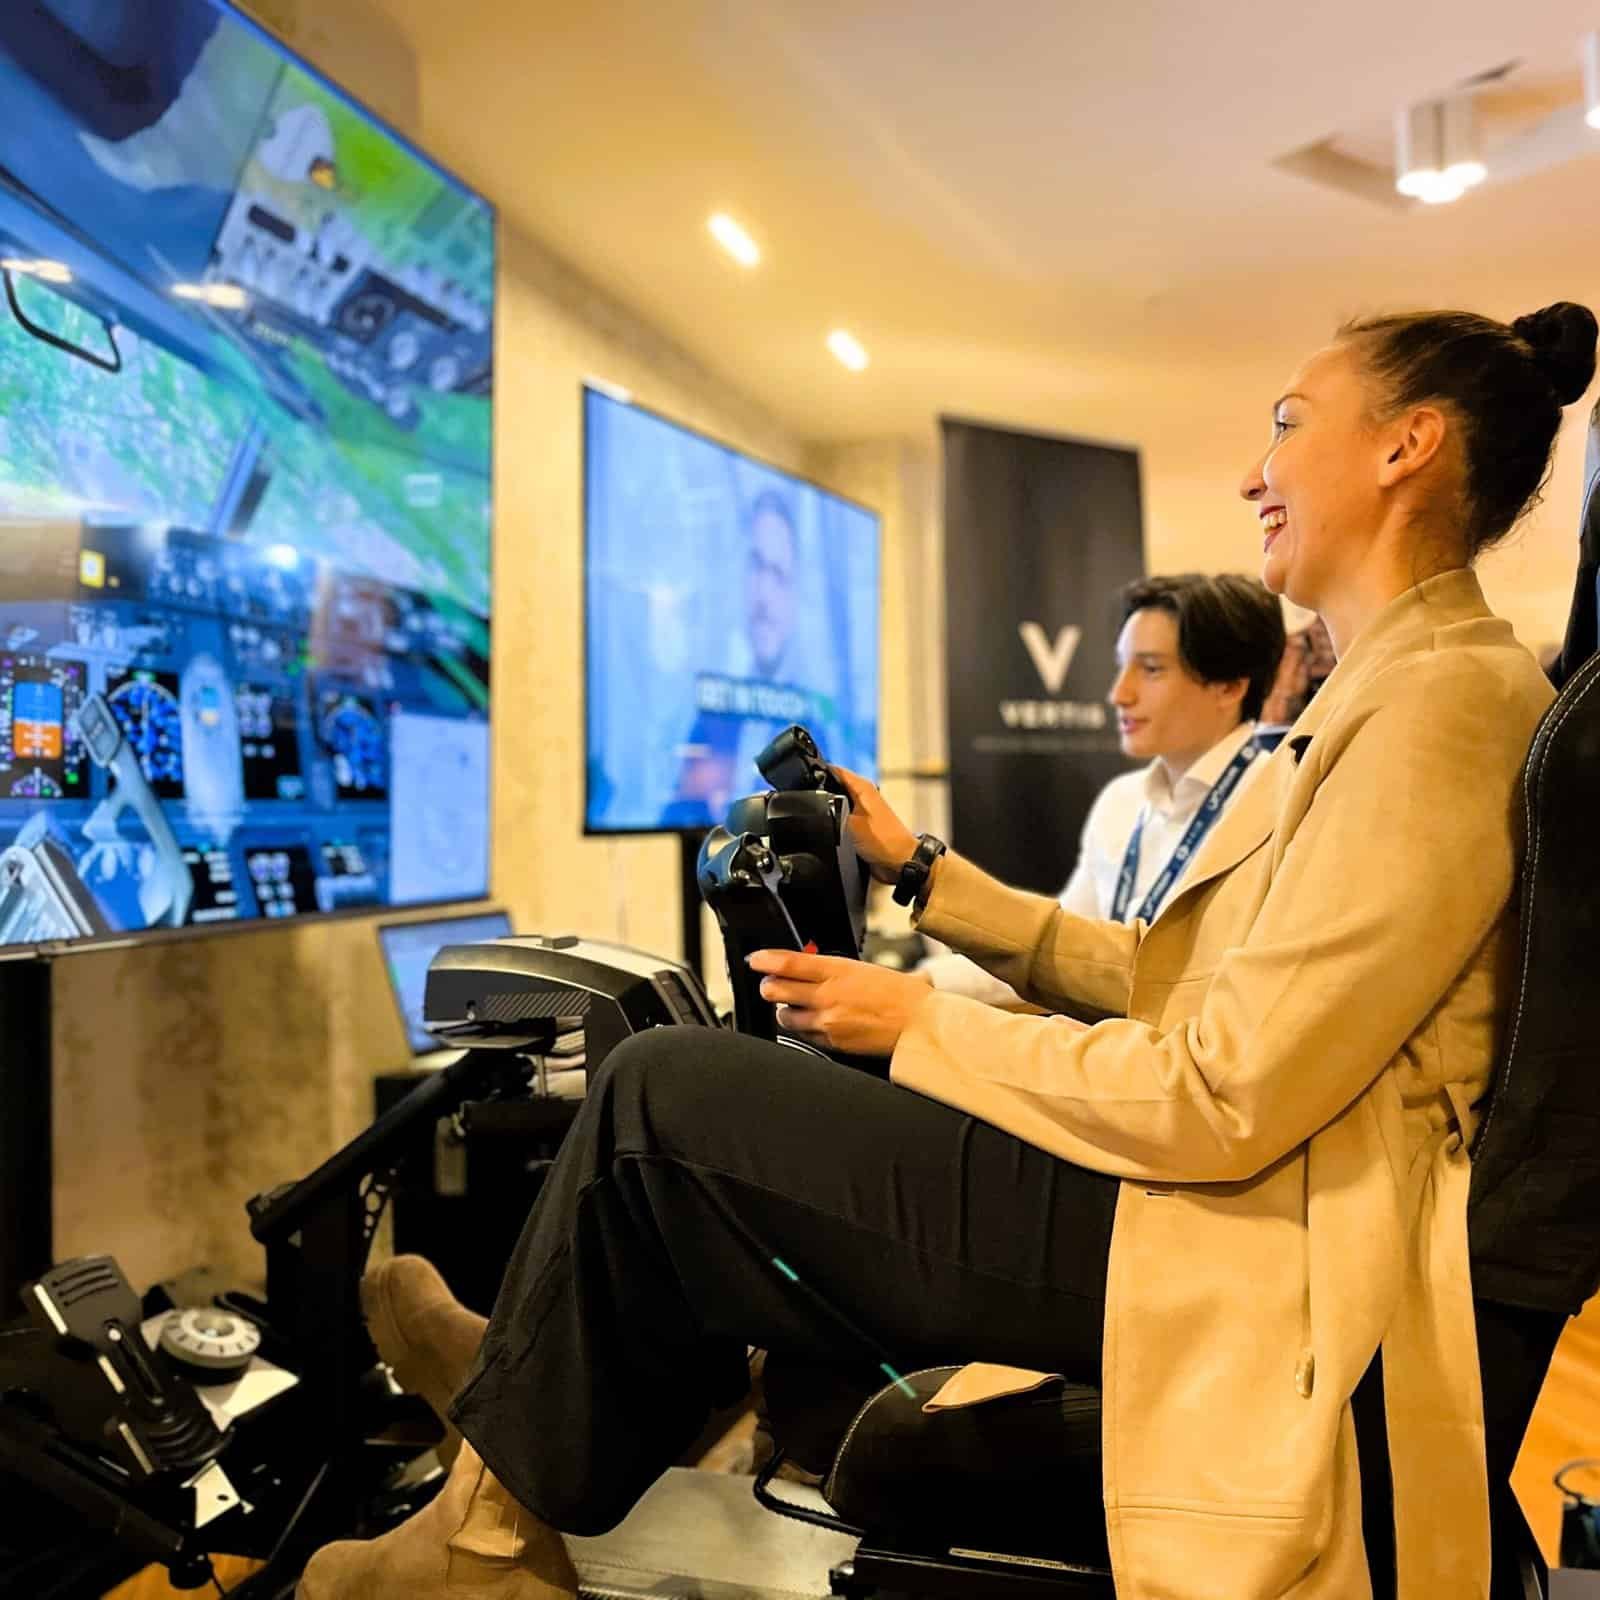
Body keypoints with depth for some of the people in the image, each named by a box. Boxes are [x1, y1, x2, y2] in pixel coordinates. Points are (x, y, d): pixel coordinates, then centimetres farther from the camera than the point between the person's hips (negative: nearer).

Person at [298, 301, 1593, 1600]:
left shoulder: (1444, 696, -17)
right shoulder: (1375, 695, 15)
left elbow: (1227, 1098, -22)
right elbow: (1164, 977, 14)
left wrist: (926, 1023, -11)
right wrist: (924, 876, 13)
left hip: (1240, 1259, -10)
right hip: (1202, 1202, 10)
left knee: (660, 1093, -6)